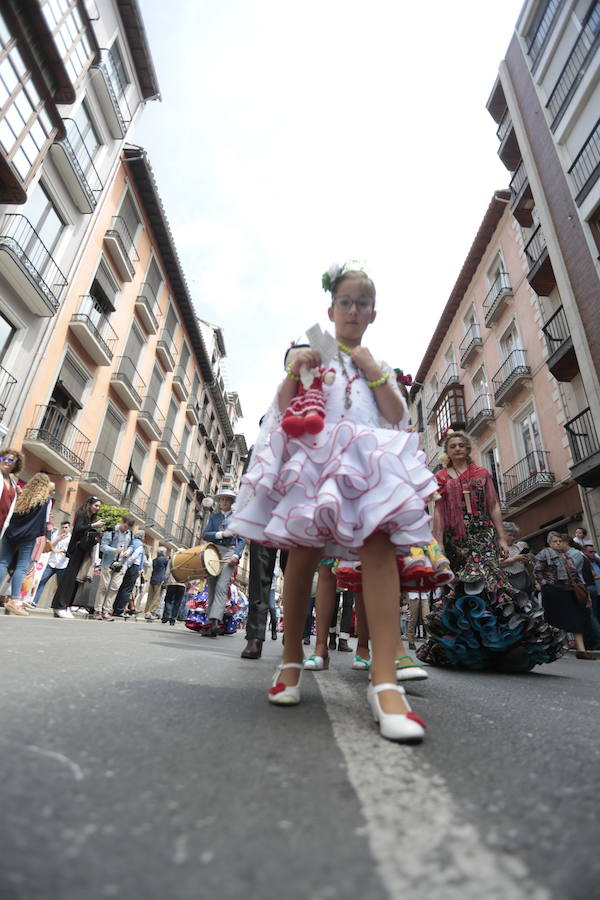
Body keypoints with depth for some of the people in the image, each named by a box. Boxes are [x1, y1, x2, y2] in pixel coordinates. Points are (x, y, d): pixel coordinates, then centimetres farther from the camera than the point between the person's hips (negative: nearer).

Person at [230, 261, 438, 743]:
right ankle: (292, 659, 13)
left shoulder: (380, 364, 27)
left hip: (367, 459, 2)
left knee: (379, 547, -20)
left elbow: (396, 417, 13)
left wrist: (374, 372, 3)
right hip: (313, 454, -1)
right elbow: (283, 409, 12)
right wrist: (294, 371, -5)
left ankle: (385, 680, -20)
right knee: (303, 554, -6)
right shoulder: (310, 352, 22)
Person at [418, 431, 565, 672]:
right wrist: (438, 542, -1)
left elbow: (494, 507, 11)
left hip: (482, 533, 0)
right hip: (455, 538, 1)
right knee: (460, 585, -2)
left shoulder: (482, 473, 14)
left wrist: (502, 537, 2)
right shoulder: (441, 478, 13)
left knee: (482, 574, -23)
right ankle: (466, 644, 8)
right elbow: (438, 511, 7)